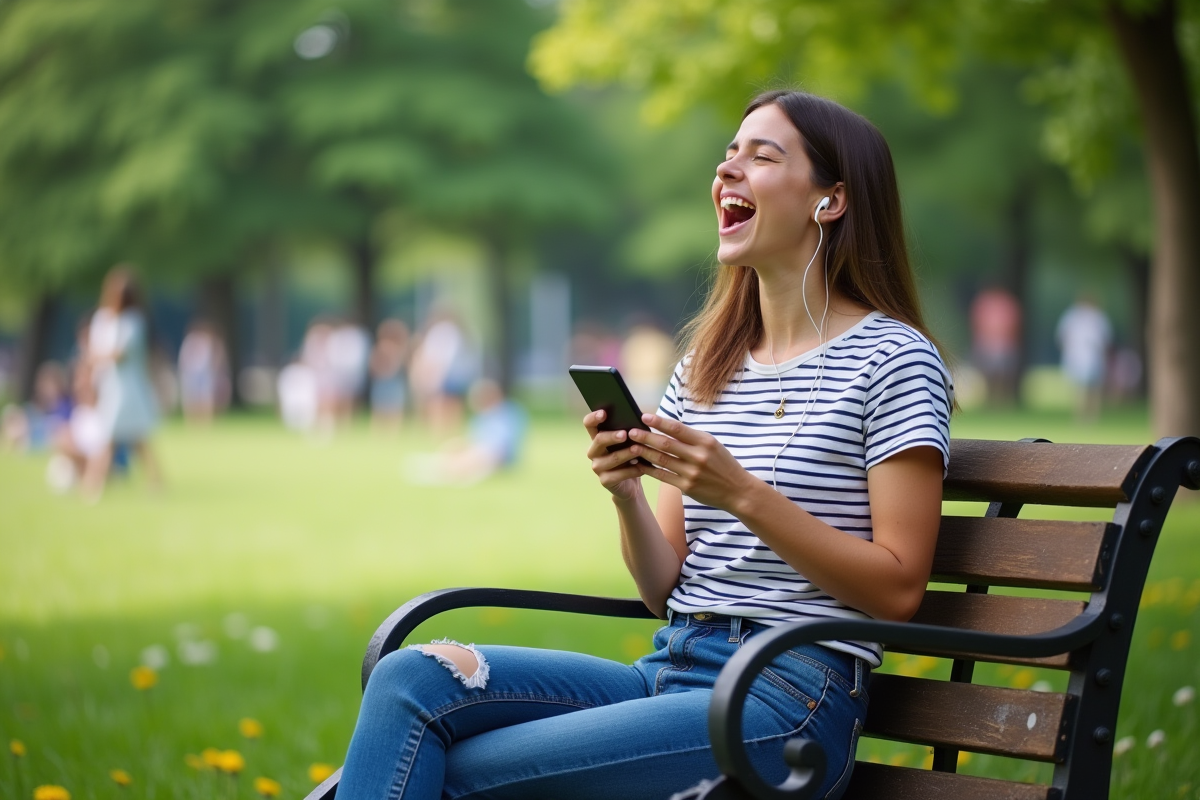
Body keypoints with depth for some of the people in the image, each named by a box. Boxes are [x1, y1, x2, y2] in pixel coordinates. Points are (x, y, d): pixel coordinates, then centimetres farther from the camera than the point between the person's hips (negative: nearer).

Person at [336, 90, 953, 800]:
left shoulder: (893, 359, -2)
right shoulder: (705, 367, 17)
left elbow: (899, 589, -9)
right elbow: (666, 591, 15)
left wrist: (744, 495, -17)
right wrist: (628, 498, -6)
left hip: (790, 695, -6)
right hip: (667, 671, 7)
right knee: (410, 677, -17)